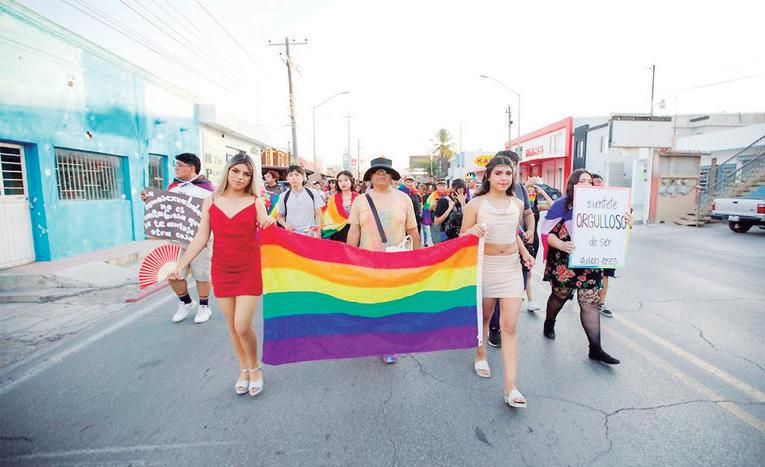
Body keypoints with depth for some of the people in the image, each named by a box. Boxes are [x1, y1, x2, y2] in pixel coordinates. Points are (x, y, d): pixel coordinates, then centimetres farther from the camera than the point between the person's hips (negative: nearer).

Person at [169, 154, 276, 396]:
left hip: (250, 270, -2)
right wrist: (180, 265, -4)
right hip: (222, 271, 3)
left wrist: (271, 224, -31)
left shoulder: (255, 202, -3)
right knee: (232, 326, 11)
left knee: (242, 326, -7)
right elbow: (200, 238, 3)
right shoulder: (210, 202, 3)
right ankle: (243, 369, 32)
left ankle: (255, 367, 20)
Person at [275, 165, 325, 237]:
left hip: (310, 234, -1)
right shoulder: (284, 196, 5)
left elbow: (318, 214, 6)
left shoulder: (313, 193, 3)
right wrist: (285, 224, -8)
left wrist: (318, 233, -3)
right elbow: (279, 216, 13)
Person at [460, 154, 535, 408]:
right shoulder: (475, 204, -6)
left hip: (511, 266, 3)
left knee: (510, 325, -3)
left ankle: (510, 386, 2)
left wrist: (524, 251, 4)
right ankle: (481, 356, 43)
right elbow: (462, 236, -3)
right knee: (483, 317, 15)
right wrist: (473, 231, -24)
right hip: (484, 265, -2)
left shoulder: (517, 204, 6)